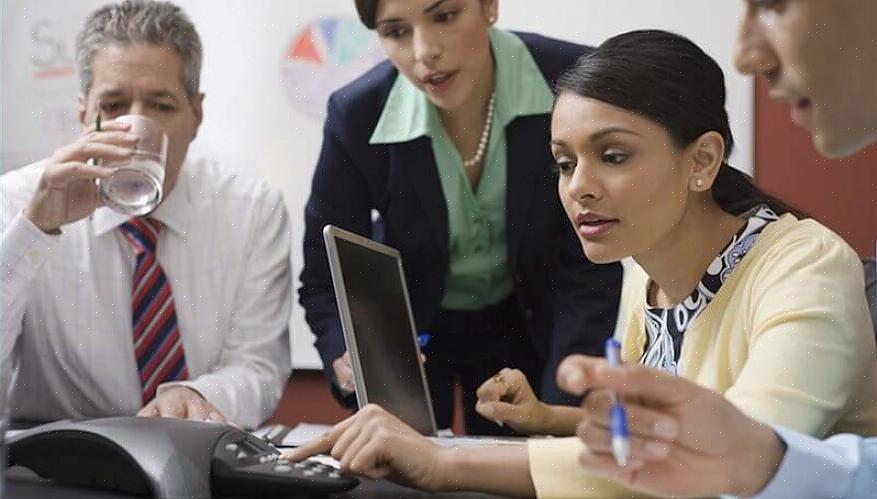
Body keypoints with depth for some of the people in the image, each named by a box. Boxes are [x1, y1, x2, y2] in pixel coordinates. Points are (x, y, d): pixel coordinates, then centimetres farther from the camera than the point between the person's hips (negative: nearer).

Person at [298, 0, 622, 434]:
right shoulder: (356, 117, -23)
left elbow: (589, 268, -22)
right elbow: (324, 279, -15)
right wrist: (348, 359, -37)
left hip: (528, 326, 0)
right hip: (405, 330, 0)